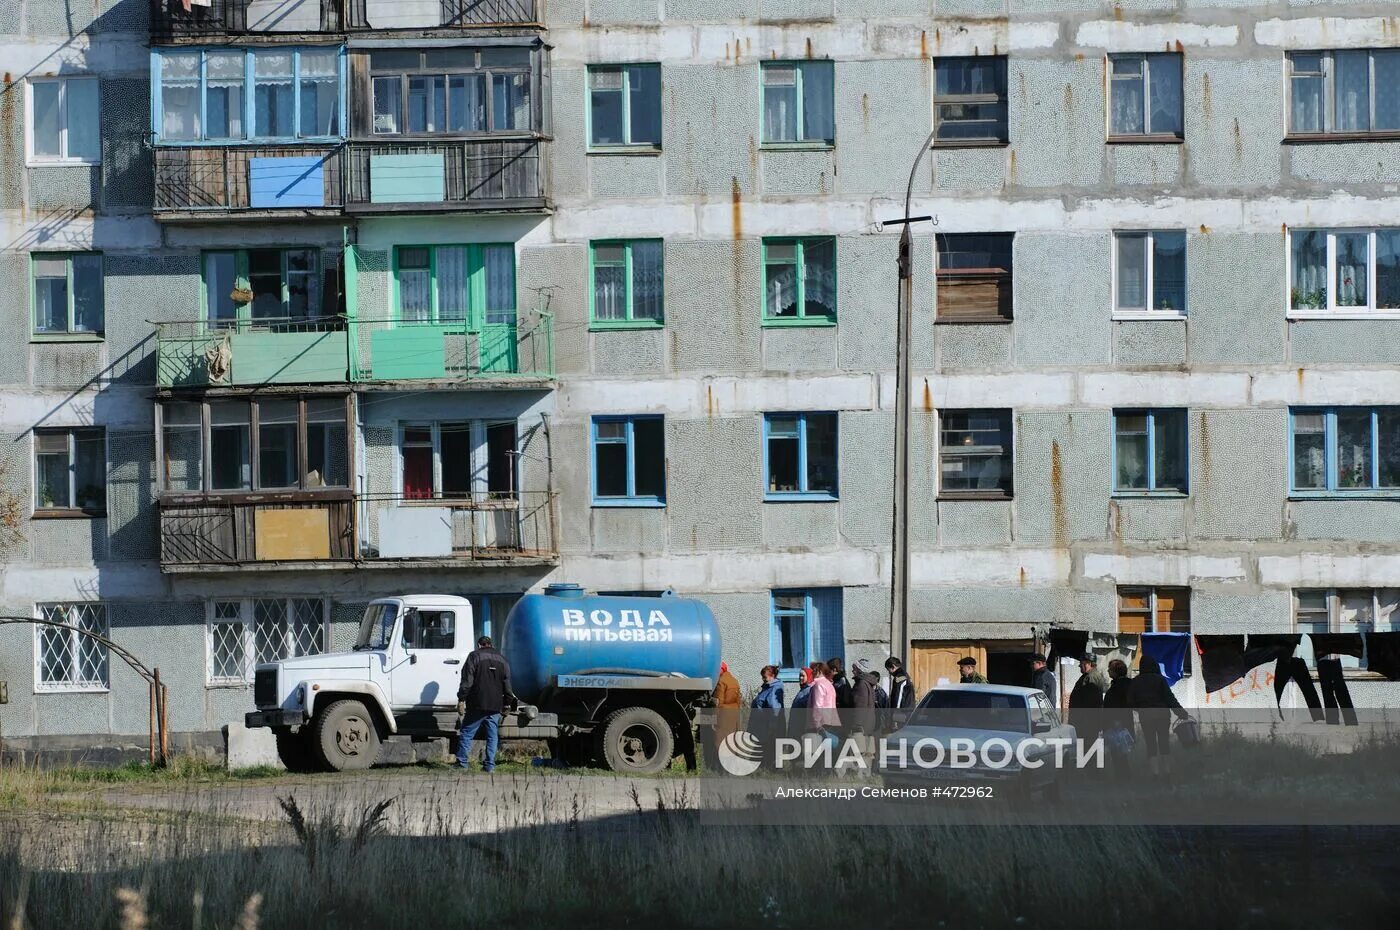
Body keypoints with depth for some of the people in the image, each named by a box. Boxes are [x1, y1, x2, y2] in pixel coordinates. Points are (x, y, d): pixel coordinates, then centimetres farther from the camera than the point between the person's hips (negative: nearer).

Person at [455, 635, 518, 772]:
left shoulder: (474, 656, -1)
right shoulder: (502, 660, 14)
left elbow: (467, 681, -8)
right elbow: (507, 685, 16)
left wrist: (461, 700, -7)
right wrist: (509, 701, 24)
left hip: (477, 704, -4)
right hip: (495, 706, 4)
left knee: (466, 733, 2)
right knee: (492, 735, 7)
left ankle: (461, 763, -1)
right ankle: (490, 765, 2)